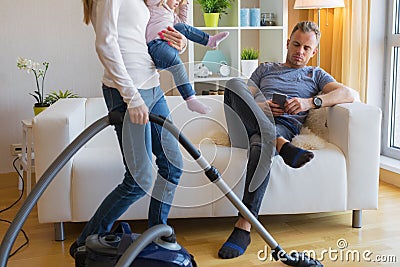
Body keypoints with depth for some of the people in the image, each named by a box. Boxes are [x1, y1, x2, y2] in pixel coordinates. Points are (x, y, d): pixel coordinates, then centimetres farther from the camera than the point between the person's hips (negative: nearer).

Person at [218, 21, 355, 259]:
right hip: (252, 122, 2)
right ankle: (281, 146, -43)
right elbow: (243, 96, 19)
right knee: (234, 84, -29)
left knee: (261, 146, -41)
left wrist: (310, 102, -9)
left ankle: (243, 227, -43)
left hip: (284, 125, -2)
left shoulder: (316, 75, 28)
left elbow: (348, 94, 7)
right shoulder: (265, 69, 34)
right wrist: (259, 106, -6)